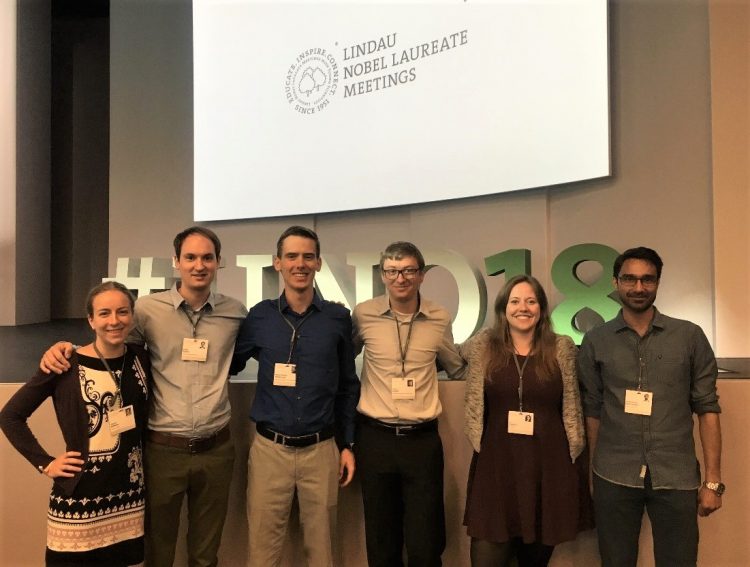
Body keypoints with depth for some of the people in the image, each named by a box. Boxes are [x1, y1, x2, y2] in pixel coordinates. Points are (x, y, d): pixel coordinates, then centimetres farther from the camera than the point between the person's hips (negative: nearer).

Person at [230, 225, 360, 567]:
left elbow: (348, 386, 7)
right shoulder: (259, 317, -1)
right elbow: (228, 366, 10)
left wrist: (347, 444, 6)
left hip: (321, 450, 1)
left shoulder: (338, 318, 1)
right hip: (269, 449, 0)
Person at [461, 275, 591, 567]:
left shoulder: (562, 348, 2)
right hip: (496, 462, 0)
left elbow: (571, 408, 6)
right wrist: (479, 445, 6)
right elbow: (474, 406, 11)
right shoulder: (483, 345, 1)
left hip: (549, 463, 1)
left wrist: (574, 452, 4)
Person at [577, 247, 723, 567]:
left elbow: (707, 407, 1)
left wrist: (713, 479, -2)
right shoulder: (595, 342, 3)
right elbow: (593, 410, 5)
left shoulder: (690, 337, 1)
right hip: (614, 476, 1)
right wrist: (593, 472, 5)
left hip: (676, 477, 0)